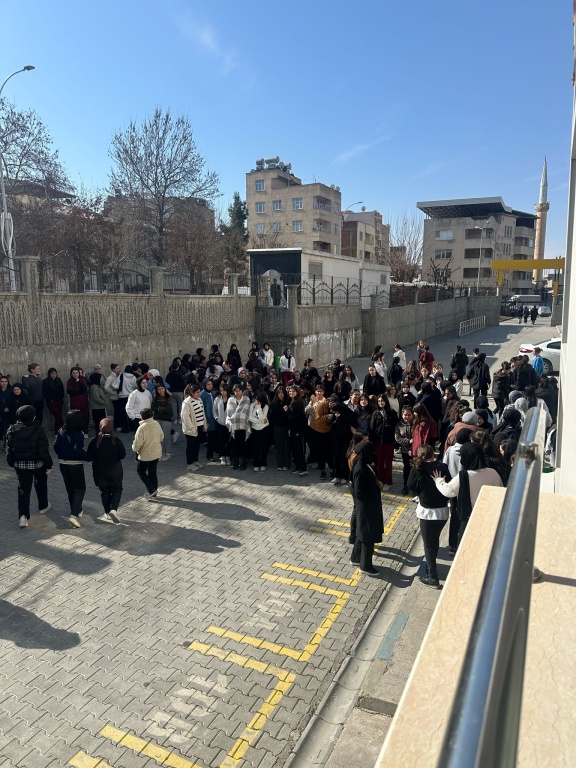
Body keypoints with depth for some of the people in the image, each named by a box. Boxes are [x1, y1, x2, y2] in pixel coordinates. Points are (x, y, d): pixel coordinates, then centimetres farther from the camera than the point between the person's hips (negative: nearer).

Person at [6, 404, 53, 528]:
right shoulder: (38, 430, -20)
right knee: (41, 485, 22)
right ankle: (43, 506, 39)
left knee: (23, 489, 7)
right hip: (37, 463, -2)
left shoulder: (11, 430, -7)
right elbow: (44, 450, -18)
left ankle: (23, 515, -6)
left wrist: (11, 463, 16)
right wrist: (48, 465, -8)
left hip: (20, 464, 3)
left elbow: (9, 449, 2)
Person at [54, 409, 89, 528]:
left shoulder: (61, 431, -1)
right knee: (80, 489, 4)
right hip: (76, 464, -6)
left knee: (70, 488, 19)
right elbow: (78, 451, -25)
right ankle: (74, 514, -10)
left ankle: (76, 510, 32)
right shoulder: (78, 435, -19)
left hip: (63, 464, 6)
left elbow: (56, 447, 3)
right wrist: (89, 456, -13)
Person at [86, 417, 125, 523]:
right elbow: (122, 455, -7)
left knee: (104, 491, 17)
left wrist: (98, 456, 9)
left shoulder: (94, 441, -12)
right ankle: (114, 509, -8)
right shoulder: (116, 441, -13)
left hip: (100, 472, 1)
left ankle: (107, 512, 21)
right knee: (117, 489, 13)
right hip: (115, 472, -1)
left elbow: (88, 457, -8)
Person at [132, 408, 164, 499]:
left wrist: (134, 448, 1)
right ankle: (153, 492, 26)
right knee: (153, 472, 17)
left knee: (140, 471, 13)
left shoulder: (142, 428, -24)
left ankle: (151, 490, 4)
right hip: (157, 453, 6)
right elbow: (161, 437, 9)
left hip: (146, 455, -6)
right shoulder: (157, 424, -3)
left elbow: (137, 443, -21)